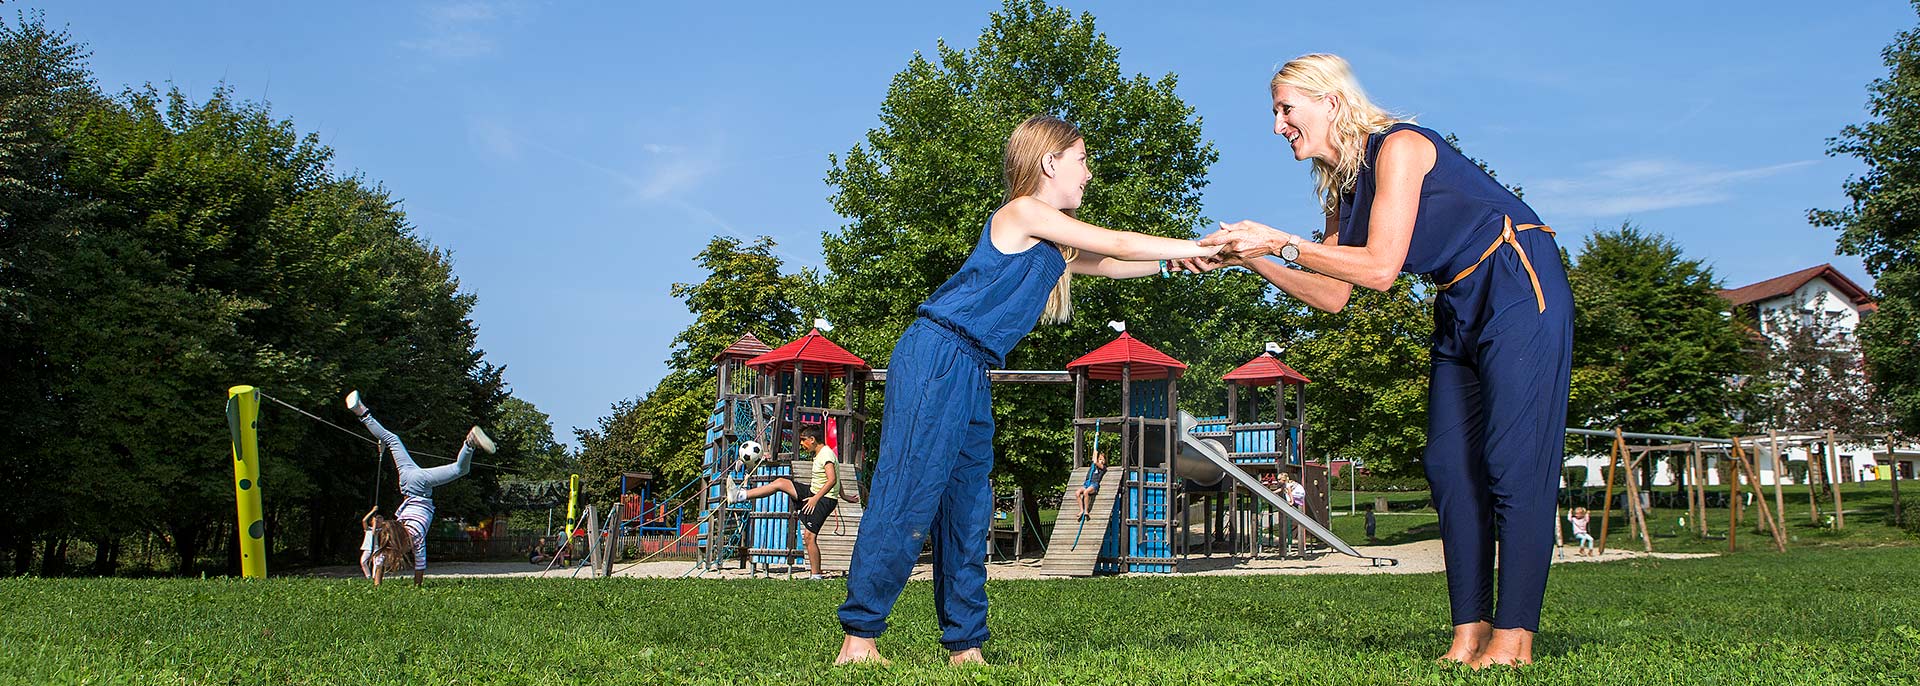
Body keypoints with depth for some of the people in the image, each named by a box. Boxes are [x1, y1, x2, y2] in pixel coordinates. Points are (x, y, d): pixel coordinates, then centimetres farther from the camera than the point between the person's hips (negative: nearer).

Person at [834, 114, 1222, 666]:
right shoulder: (1024, 213, -5)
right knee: (909, 494, -12)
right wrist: (1196, 247, 7)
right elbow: (1116, 245, -4)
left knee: (968, 507, 8)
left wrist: (1182, 258, 22)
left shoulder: (1050, 245, 22)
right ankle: (859, 637, -10)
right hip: (936, 358, -10)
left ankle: (965, 645, 12)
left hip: (970, 375, 10)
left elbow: (1112, 265, 29)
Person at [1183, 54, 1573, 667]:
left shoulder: (1398, 147, -16)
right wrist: (1250, 257, -1)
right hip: (1460, 310, 9)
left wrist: (1281, 242, -19)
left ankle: (1514, 638, -11)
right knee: (1450, 465, 2)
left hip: (1519, 289, -9)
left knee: (1512, 461, -12)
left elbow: (1381, 268, -23)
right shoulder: (1347, 184, 10)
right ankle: (1470, 634, 3)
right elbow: (1331, 294, 8)